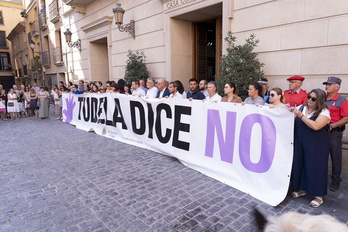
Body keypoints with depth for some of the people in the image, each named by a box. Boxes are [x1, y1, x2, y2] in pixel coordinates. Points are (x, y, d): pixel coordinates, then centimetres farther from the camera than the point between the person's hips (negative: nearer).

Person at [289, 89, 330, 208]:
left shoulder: (324, 112, -9)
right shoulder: (301, 108, 5)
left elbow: (316, 126, -24)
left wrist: (301, 115, -23)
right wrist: (290, 112, -11)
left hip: (316, 146, -4)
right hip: (299, 144, 5)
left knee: (315, 167, 2)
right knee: (299, 164, 11)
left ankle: (319, 195, 19)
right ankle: (302, 189, 31)